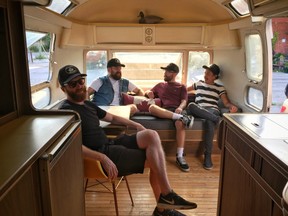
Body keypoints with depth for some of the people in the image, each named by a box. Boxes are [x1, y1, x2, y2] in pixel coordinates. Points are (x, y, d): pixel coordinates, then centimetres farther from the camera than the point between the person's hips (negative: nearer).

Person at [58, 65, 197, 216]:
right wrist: (103, 158, -31)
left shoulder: (88, 104, 18)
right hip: (100, 155, -8)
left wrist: (135, 125, 16)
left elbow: (111, 117, 28)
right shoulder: (66, 111, -11)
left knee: (151, 135, -12)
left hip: (110, 145, 8)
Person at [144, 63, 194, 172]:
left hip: (176, 110, -1)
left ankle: (180, 156, -35)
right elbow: (148, 93, 33)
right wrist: (148, 93, 6)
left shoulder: (181, 87, 23)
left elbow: (184, 101, 9)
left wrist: (180, 108, -16)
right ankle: (182, 117, -41)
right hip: (163, 111, 2)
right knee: (152, 107, -36)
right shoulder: (160, 85, 32)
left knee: (180, 123, -39)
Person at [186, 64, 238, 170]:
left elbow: (226, 102, 9)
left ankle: (207, 155, -37)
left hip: (212, 110, -2)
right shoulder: (198, 83, 26)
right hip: (198, 110, 2)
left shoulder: (220, 88, 18)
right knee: (191, 105, -36)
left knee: (210, 121, -40)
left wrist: (233, 106, -13)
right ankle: (216, 119, -41)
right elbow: (185, 89, 40)